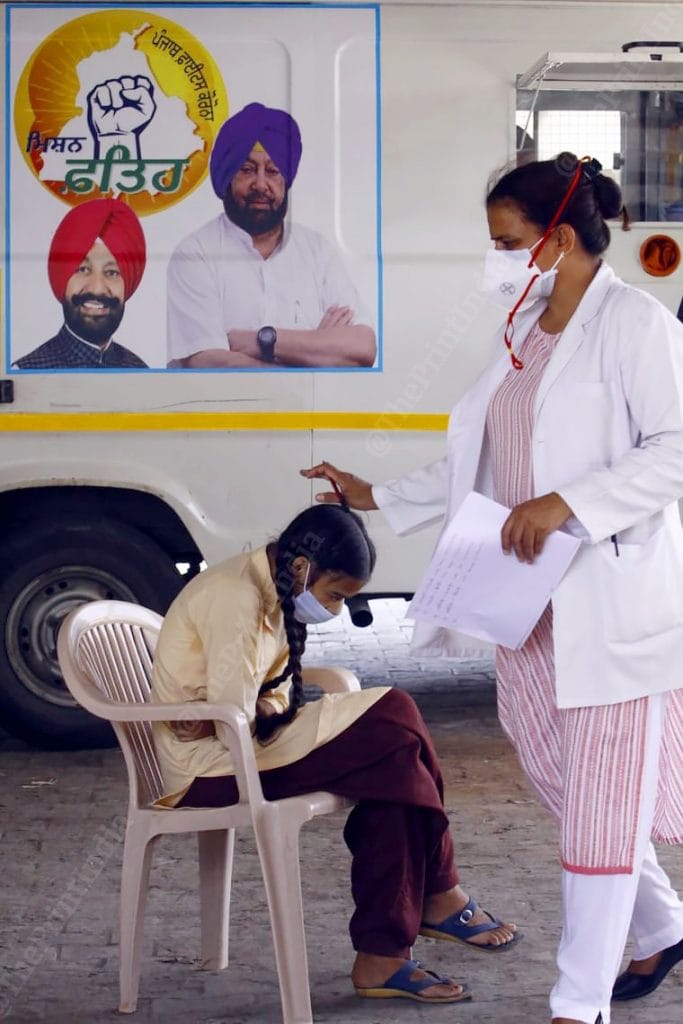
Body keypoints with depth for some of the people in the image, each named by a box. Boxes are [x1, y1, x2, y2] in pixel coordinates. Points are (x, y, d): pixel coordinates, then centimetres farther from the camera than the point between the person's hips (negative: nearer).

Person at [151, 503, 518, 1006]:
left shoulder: (264, 588, 10)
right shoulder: (236, 597, -21)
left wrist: (270, 705, -8)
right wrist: (273, 710, -4)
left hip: (241, 744, 10)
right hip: (206, 770, -10)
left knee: (391, 760, -10)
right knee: (393, 734, -17)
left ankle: (383, 954, -9)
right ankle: (438, 898, -4)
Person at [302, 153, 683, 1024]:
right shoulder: (522, 335, 15)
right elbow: (474, 469, 23)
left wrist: (566, 504, -23)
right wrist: (380, 499, 23)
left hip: (613, 607, -8)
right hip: (527, 610, 8)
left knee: (599, 804, -3)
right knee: (561, 784, 14)